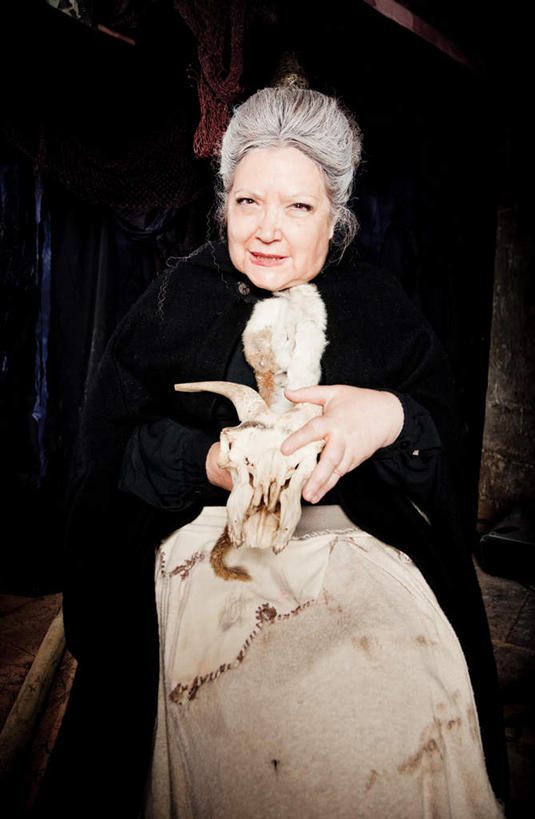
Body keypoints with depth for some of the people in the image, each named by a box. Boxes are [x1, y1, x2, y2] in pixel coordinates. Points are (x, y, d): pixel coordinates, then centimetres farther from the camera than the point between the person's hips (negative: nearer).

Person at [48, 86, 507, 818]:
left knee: (423, 691, -23)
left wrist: (392, 417, -19)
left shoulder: (379, 306, 10)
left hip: (357, 534, 1)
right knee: (237, 701, -27)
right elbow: (108, 448, 3)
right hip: (211, 532, 0)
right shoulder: (177, 300, 9)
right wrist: (209, 462, -15)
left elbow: (445, 442, 3)